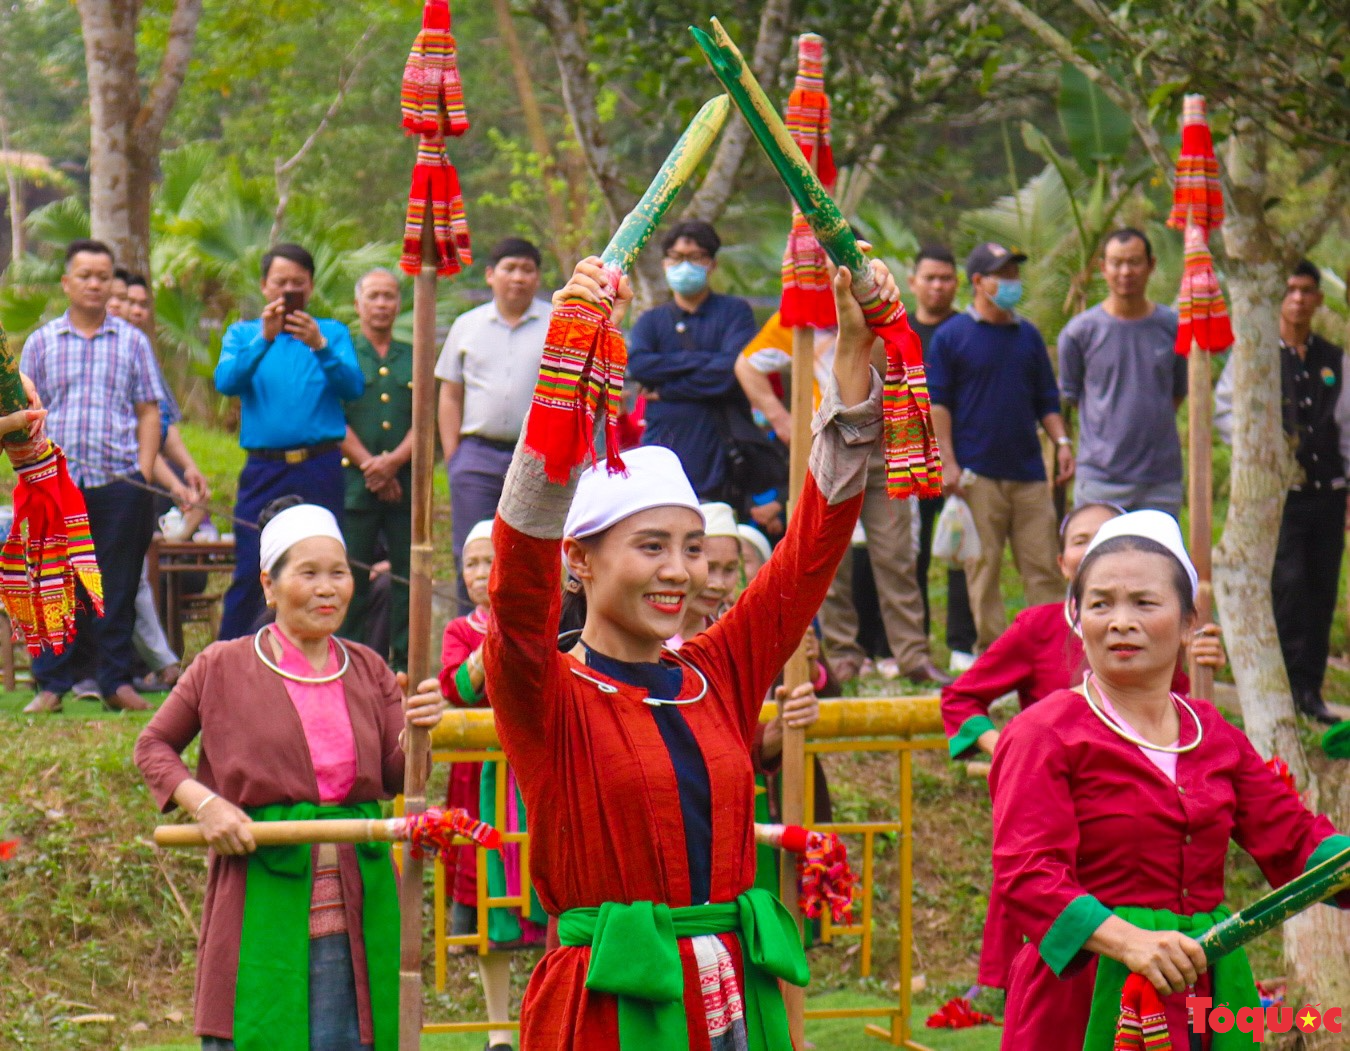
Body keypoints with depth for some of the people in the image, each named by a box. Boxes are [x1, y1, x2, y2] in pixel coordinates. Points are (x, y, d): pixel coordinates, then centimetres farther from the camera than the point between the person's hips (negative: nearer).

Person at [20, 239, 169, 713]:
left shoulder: (132, 342, 10)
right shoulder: (41, 344, 10)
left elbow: (149, 412, 9)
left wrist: (144, 473, -1)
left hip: (119, 482, 0)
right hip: (58, 482, 0)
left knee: (118, 587, 3)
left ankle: (116, 680, 9)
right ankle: (51, 683, 7)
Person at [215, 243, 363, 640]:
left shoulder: (333, 333, 13)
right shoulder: (243, 334, 15)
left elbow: (353, 388, -3)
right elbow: (226, 382, -5)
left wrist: (320, 346, -18)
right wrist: (263, 339, -17)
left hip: (320, 469, 0)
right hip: (263, 469, 0)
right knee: (249, 573, -5)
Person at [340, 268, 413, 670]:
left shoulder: (414, 358, 15)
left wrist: (393, 462, -10)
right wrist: (368, 465, -10)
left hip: (406, 482, 2)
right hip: (354, 483, -2)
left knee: (409, 576, -1)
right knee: (352, 579, -3)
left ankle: (405, 663, 3)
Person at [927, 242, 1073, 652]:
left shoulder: (1029, 336, 15)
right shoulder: (951, 337, 2)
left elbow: (1047, 399, 21)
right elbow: (937, 403, -1)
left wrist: (1061, 441, 5)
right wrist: (948, 462, -9)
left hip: (1029, 471, 4)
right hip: (978, 474, -4)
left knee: (1043, 565, 0)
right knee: (983, 567, -1)